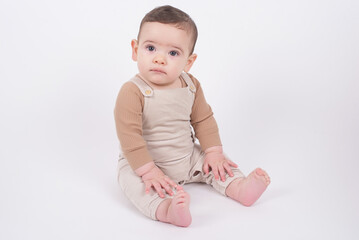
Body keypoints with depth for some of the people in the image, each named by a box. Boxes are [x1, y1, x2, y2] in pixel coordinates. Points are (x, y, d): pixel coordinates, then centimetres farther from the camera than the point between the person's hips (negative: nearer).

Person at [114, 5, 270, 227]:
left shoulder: (191, 86, -6)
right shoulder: (132, 92, -24)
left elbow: (204, 120, 4)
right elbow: (129, 136, -25)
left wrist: (214, 152, -3)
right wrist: (148, 170, -27)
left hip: (188, 159, 6)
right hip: (142, 162, -5)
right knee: (133, 180, -32)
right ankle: (166, 209, -51)